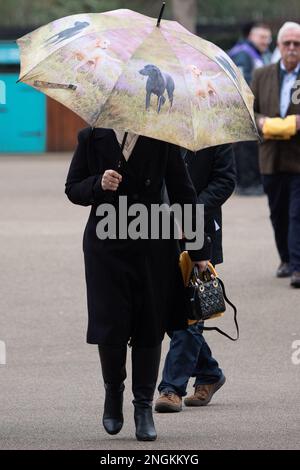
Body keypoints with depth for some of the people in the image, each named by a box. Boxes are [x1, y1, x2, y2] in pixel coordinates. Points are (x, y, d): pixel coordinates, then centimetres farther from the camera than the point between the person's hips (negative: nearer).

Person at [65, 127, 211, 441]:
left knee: (149, 327, 2)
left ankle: (144, 407, 13)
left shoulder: (162, 138, -1)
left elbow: (182, 192, 3)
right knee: (110, 326, -5)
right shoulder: (92, 136, 1)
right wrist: (98, 184, -19)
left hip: (153, 247, 0)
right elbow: (73, 189, 5)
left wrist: (199, 250, 3)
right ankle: (113, 391, 23)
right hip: (106, 245, 0)